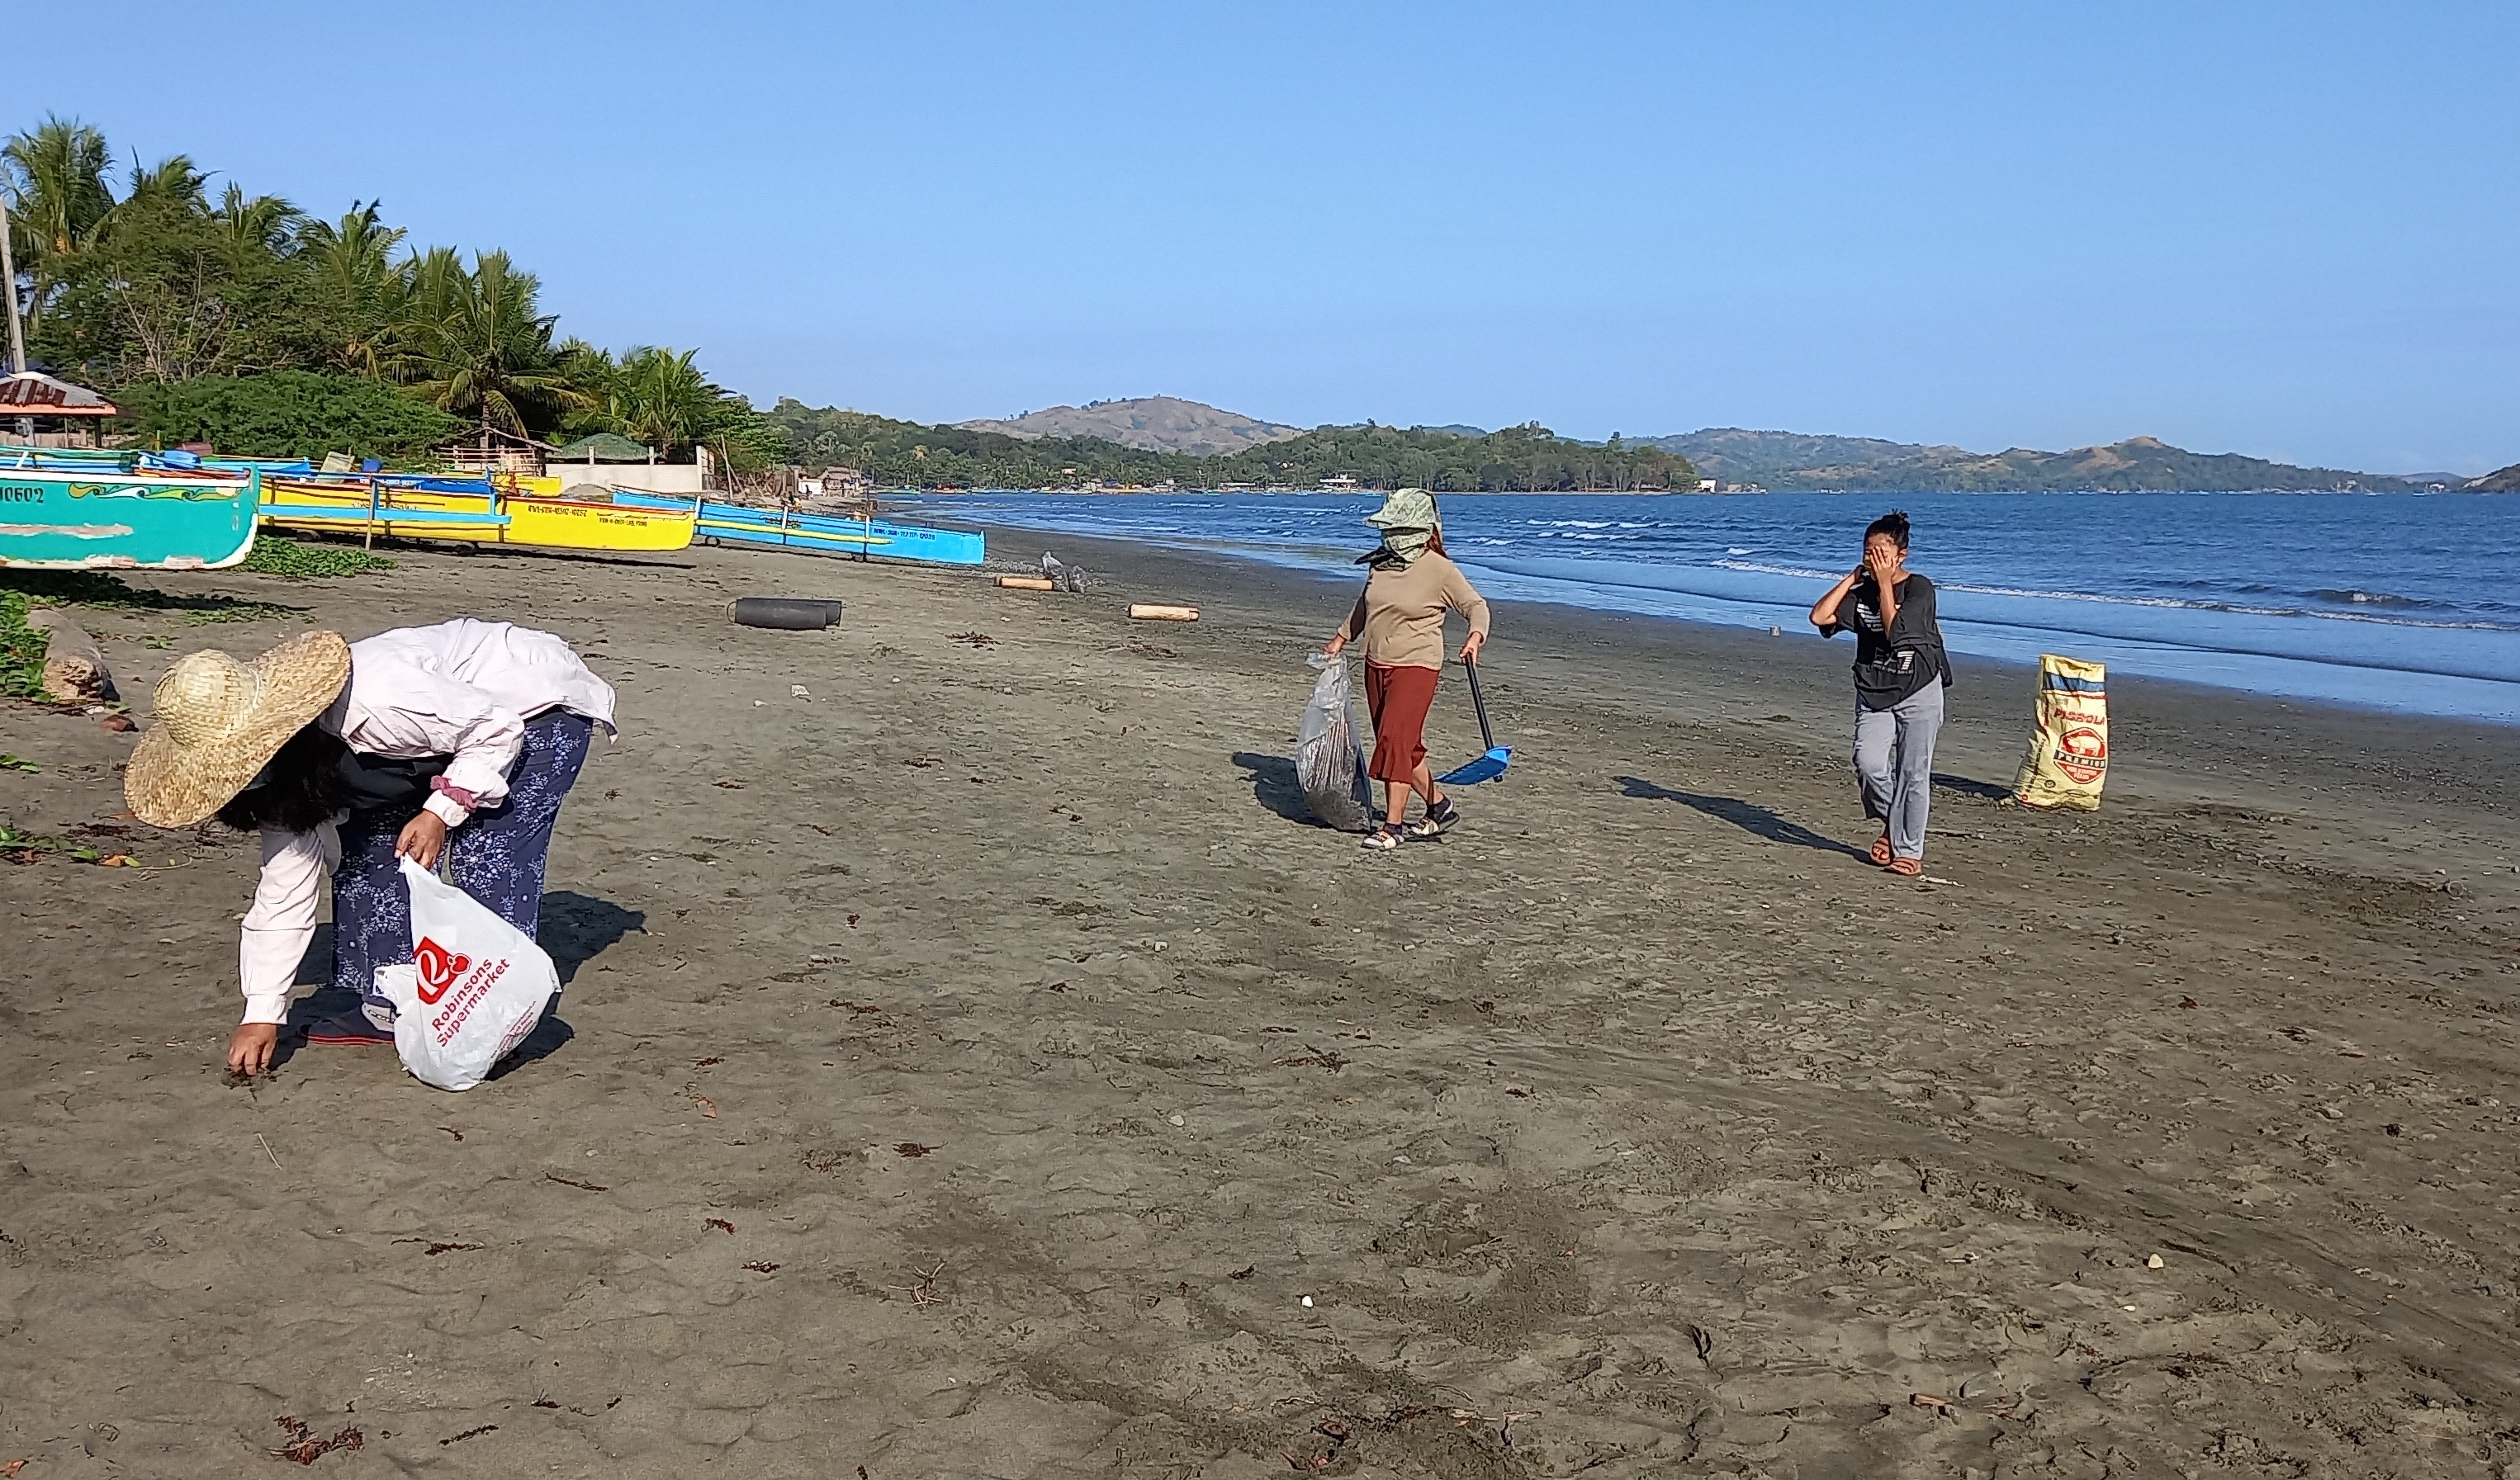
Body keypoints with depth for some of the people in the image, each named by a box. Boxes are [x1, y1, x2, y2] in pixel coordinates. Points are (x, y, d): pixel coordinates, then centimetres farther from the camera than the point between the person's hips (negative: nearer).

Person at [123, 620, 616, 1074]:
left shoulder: (375, 702, -39)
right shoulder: (274, 755, -10)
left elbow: (496, 730, -27)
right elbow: (283, 891, -4)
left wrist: (441, 812, -33)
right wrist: (262, 1015, -5)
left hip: (542, 704, -8)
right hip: (449, 717, 8)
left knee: (490, 858, -19)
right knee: (367, 846, 1)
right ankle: (387, 1007, 9)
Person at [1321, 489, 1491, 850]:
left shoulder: (1439, 569, -11)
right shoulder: (1381, 563, 6)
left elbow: (1476, 605, -8)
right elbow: (1364, 605, 23)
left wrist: (1476, 637, -26)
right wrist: (1341, 638, 24)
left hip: (1415, 666, -7)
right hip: (1376, 665, 7)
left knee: (1395, 739, -15)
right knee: (1405, 746, 10)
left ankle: (1392, 825, -10)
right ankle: (1439, 807, 26)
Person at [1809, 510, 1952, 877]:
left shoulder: (1920, 588, -8)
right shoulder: (1861, 593, 6)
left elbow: (1895, 630, -21)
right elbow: (1819, 616, -7)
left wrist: (1885, 583, -17)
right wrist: (1852, 577, -4)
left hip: (1919, 693, -4)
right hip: (1873, 694, 4)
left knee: (1912, 773, -2)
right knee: (1868, 761, -16)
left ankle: (1908, 850, 9)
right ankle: (1892, 824, 10)